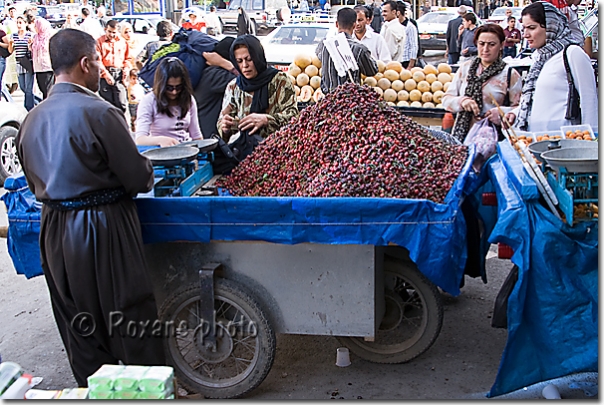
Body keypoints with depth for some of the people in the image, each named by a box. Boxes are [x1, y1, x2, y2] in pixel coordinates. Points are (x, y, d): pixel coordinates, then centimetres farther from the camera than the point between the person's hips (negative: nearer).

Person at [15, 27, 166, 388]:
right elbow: (139, 178, -14)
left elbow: (35, 181, 11)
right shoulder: (99, 113, -18)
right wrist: (147, 168, 7)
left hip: (55, 233, 7)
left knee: (79, 326, 18)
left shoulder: (32, 119, 3)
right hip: (104, 230, -7)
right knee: (130, 321, 8)